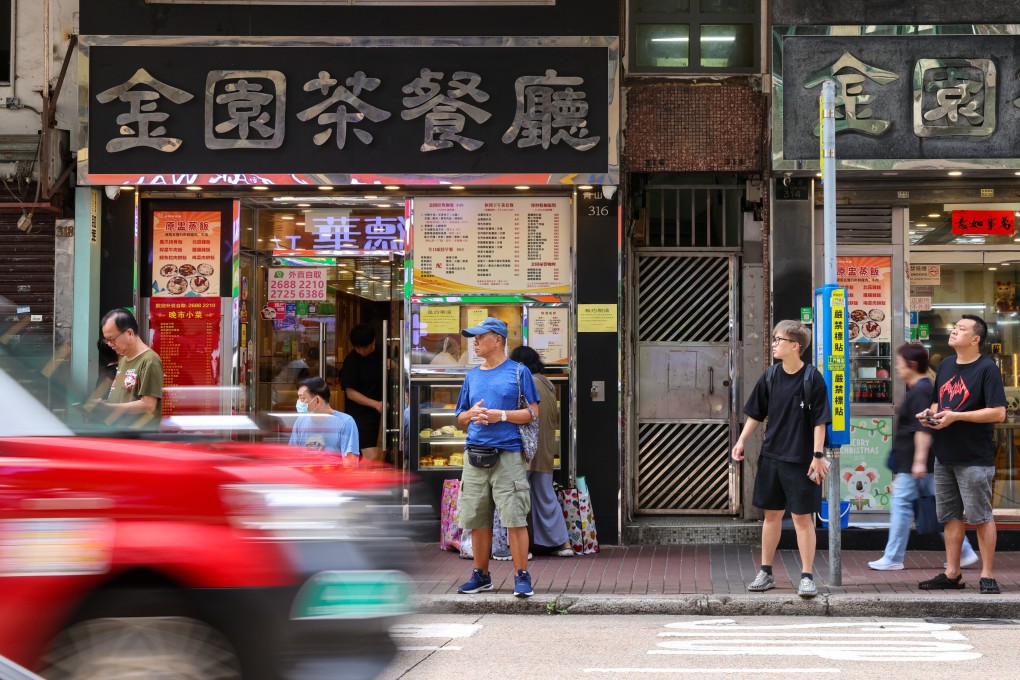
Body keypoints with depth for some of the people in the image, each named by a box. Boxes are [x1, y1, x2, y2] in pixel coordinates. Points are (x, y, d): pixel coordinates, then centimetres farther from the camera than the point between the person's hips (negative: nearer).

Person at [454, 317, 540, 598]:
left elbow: (533, 412, -2)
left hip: (508, 454, -5)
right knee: (477, 519, 7)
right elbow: (460, 418, 22)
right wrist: (472, 414, -1)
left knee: (515, 518, -9)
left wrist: (500, 415, -12)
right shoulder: (472, 376, 17)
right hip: (475, 454, 5)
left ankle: (522, 577, -5)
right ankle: (481, 575, 18)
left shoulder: (518, 372, 3)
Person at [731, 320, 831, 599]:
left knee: (802, 517, -1)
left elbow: (819, 420, -10)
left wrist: (817, 455, -13)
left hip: (800, 460, -5)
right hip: (771, 457, 5)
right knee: (771, 514, 12)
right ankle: (766, 573, 21)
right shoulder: (770, 377, 4)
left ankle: (807, 576, 5)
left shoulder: (811, 378, -10)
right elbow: (755, 413, 13)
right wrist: (741, 440, 6)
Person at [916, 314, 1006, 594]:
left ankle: (987, 576, 6)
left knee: (980, 517, -1)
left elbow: (998, 413, -18)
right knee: (951, 516, 11)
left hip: (974, 458, -7)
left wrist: (955, 416, -20)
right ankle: (952, 574, 18)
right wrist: (930, 413, 1)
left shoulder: (987, 369, -10)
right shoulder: (946, 365, 11)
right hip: (944, 455, 7)